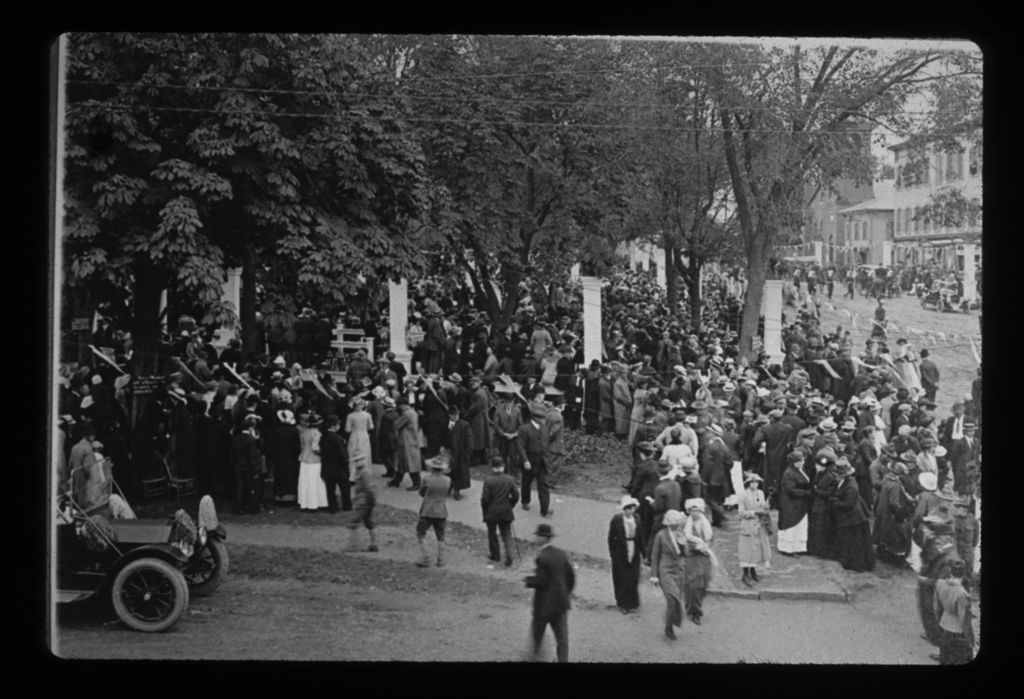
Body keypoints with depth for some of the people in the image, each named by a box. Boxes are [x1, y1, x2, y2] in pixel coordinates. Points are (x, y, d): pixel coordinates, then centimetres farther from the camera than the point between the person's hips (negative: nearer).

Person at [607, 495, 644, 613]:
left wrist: (642, 552, 6)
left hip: (634, 552, 3)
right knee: (622, 579, 4)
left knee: (633, 578, 9)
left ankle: (632, 603, 25)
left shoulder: (636, 519, -1)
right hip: (621, 554, -3)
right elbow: (611, 537, -7)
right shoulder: (616, 520, -12)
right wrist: (612, 554, -8)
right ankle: (623, 604, 17)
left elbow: (640, 536, 7)